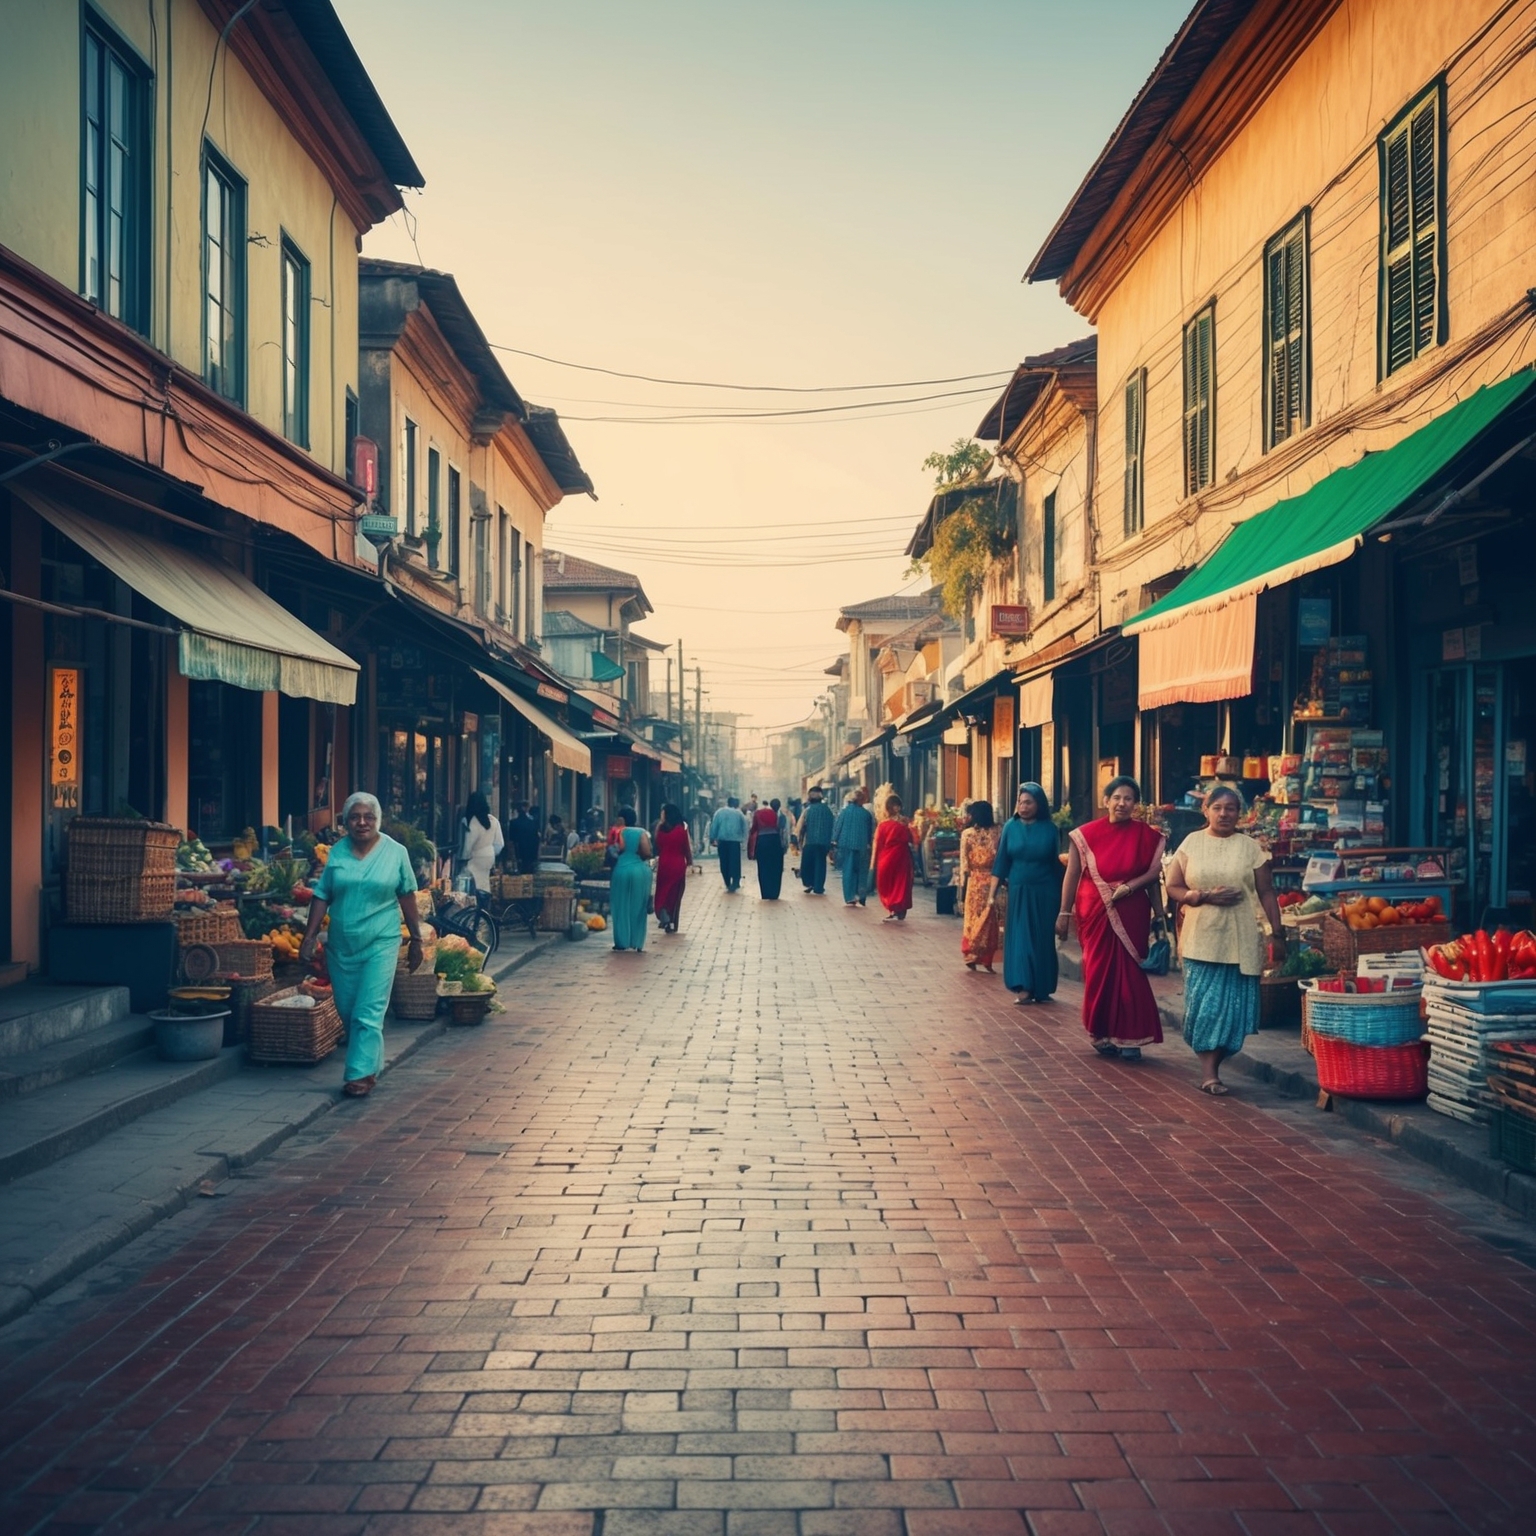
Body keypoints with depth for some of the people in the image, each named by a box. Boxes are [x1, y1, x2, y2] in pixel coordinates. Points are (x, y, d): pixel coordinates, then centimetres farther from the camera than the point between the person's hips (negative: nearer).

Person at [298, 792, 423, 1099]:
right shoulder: (337, 853, 3)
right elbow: (322, 897, 4)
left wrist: (416, 939, 4)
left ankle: (361, 1073, -5)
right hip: (341, 944, 3)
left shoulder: (396, 852, -2)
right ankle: (372, 1063, 26)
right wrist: (310, 936, -2)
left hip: (380, 943, -3)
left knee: (368, 1013, -8)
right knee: (347, 1012, 10)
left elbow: (407, 897, 2)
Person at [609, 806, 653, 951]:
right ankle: (637, 942, 10)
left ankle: (622, 941, 6)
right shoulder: (641, 832, 1)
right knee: (638, 908, 10)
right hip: (641, 871, 2)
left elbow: (618, 848, -15)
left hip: (622, 870, -2)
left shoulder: (619, 831, -3)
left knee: (622, 908, 7)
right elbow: (647, 853, -7)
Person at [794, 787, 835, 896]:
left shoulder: (808, 810, -5)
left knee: (807, 863, 13)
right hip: (824, 842, 3)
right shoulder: (827, 809, 4)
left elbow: (801, 827, -5)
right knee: (820, 864, 7)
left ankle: (810, 884, 5)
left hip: (810, 841, -3)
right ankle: (818, 888, 4)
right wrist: (830, 844, 13)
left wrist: (800, 841, 6)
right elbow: (831, 826, 7)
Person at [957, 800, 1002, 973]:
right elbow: (999, 858, -4)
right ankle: (986, 960, 7)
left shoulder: (967, 833, -4)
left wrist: (962, 881, 2)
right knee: (989, 920, 7)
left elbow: (964, 861, -5)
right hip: (991, 880, 1)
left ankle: (971, 955, 12)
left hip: (974, 880, -1)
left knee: (973, 918, 12)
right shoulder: (995, 832, -2)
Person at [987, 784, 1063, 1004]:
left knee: (1042, 940, 4)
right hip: (1018, 891, 1)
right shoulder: (1011, 827, 0)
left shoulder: (1049, 829, -3)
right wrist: (992, 893, -3)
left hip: (1044, 893, -1)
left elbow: (1056, 864, 1)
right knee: (1020, 937, -2)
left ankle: (1041, 989, 12)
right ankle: (1024, 988, -1)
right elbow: (1001, 862, 1)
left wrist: (1060, 896, 3)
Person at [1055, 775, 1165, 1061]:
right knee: (1098, 972, 4)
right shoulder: (1086, 834, -2)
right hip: (1095, 912, 0)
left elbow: (1154, 872, 0)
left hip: (1131, 914, 0)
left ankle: (1129, 1037, 5)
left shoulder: (1145, 835, 0)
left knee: (1128, 973, -1)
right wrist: (1064, 913, -1)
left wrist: (1129, 886, -17)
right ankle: (1102, 1034, 18)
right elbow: (1072, 876, 1)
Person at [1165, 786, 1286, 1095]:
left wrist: (1277, 934, 0)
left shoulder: (1250, 847, 6)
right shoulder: (1192, 843, 5)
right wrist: (1205, 896, -12)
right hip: (1201, 937, -1)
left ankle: (1212, 1066, 14)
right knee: (1204, 1002, -6)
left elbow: (1266, 892, 6)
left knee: (1233, 1004, 1)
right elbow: (1173, 888, 4)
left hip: (1240, 939, 1)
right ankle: (1208, 1071, -3)